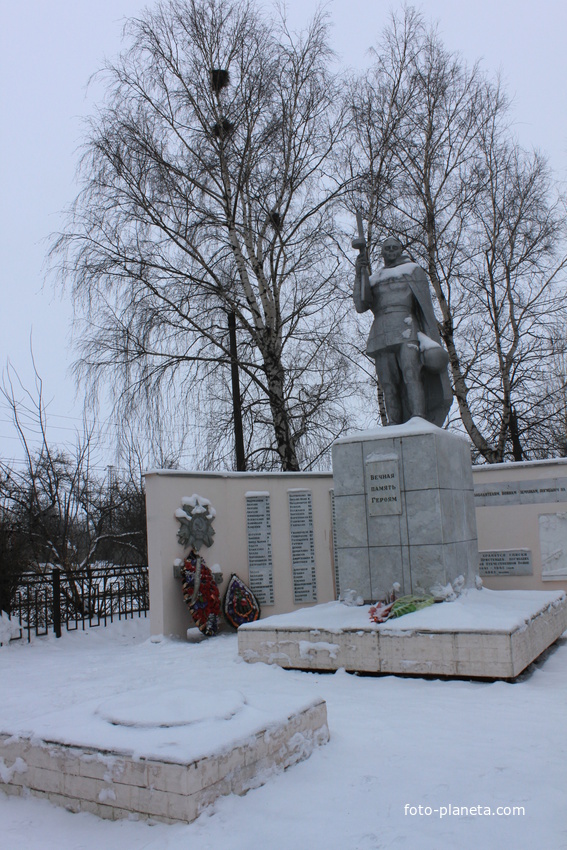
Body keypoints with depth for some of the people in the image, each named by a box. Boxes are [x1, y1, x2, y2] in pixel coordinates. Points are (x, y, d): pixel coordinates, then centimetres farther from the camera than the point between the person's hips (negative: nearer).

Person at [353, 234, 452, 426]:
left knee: (411, 371, -23)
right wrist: (360, 272, -3)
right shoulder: (373, 279, 27)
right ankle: (394, 424, -13)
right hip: (381, 333, 4)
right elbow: (360, 306, 7)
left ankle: (419, 419, -35)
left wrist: (432, 338, -5)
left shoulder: (413, 270, 18)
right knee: (388, 381, -8)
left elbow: (426, 305, 7)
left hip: (405, 328, -4)